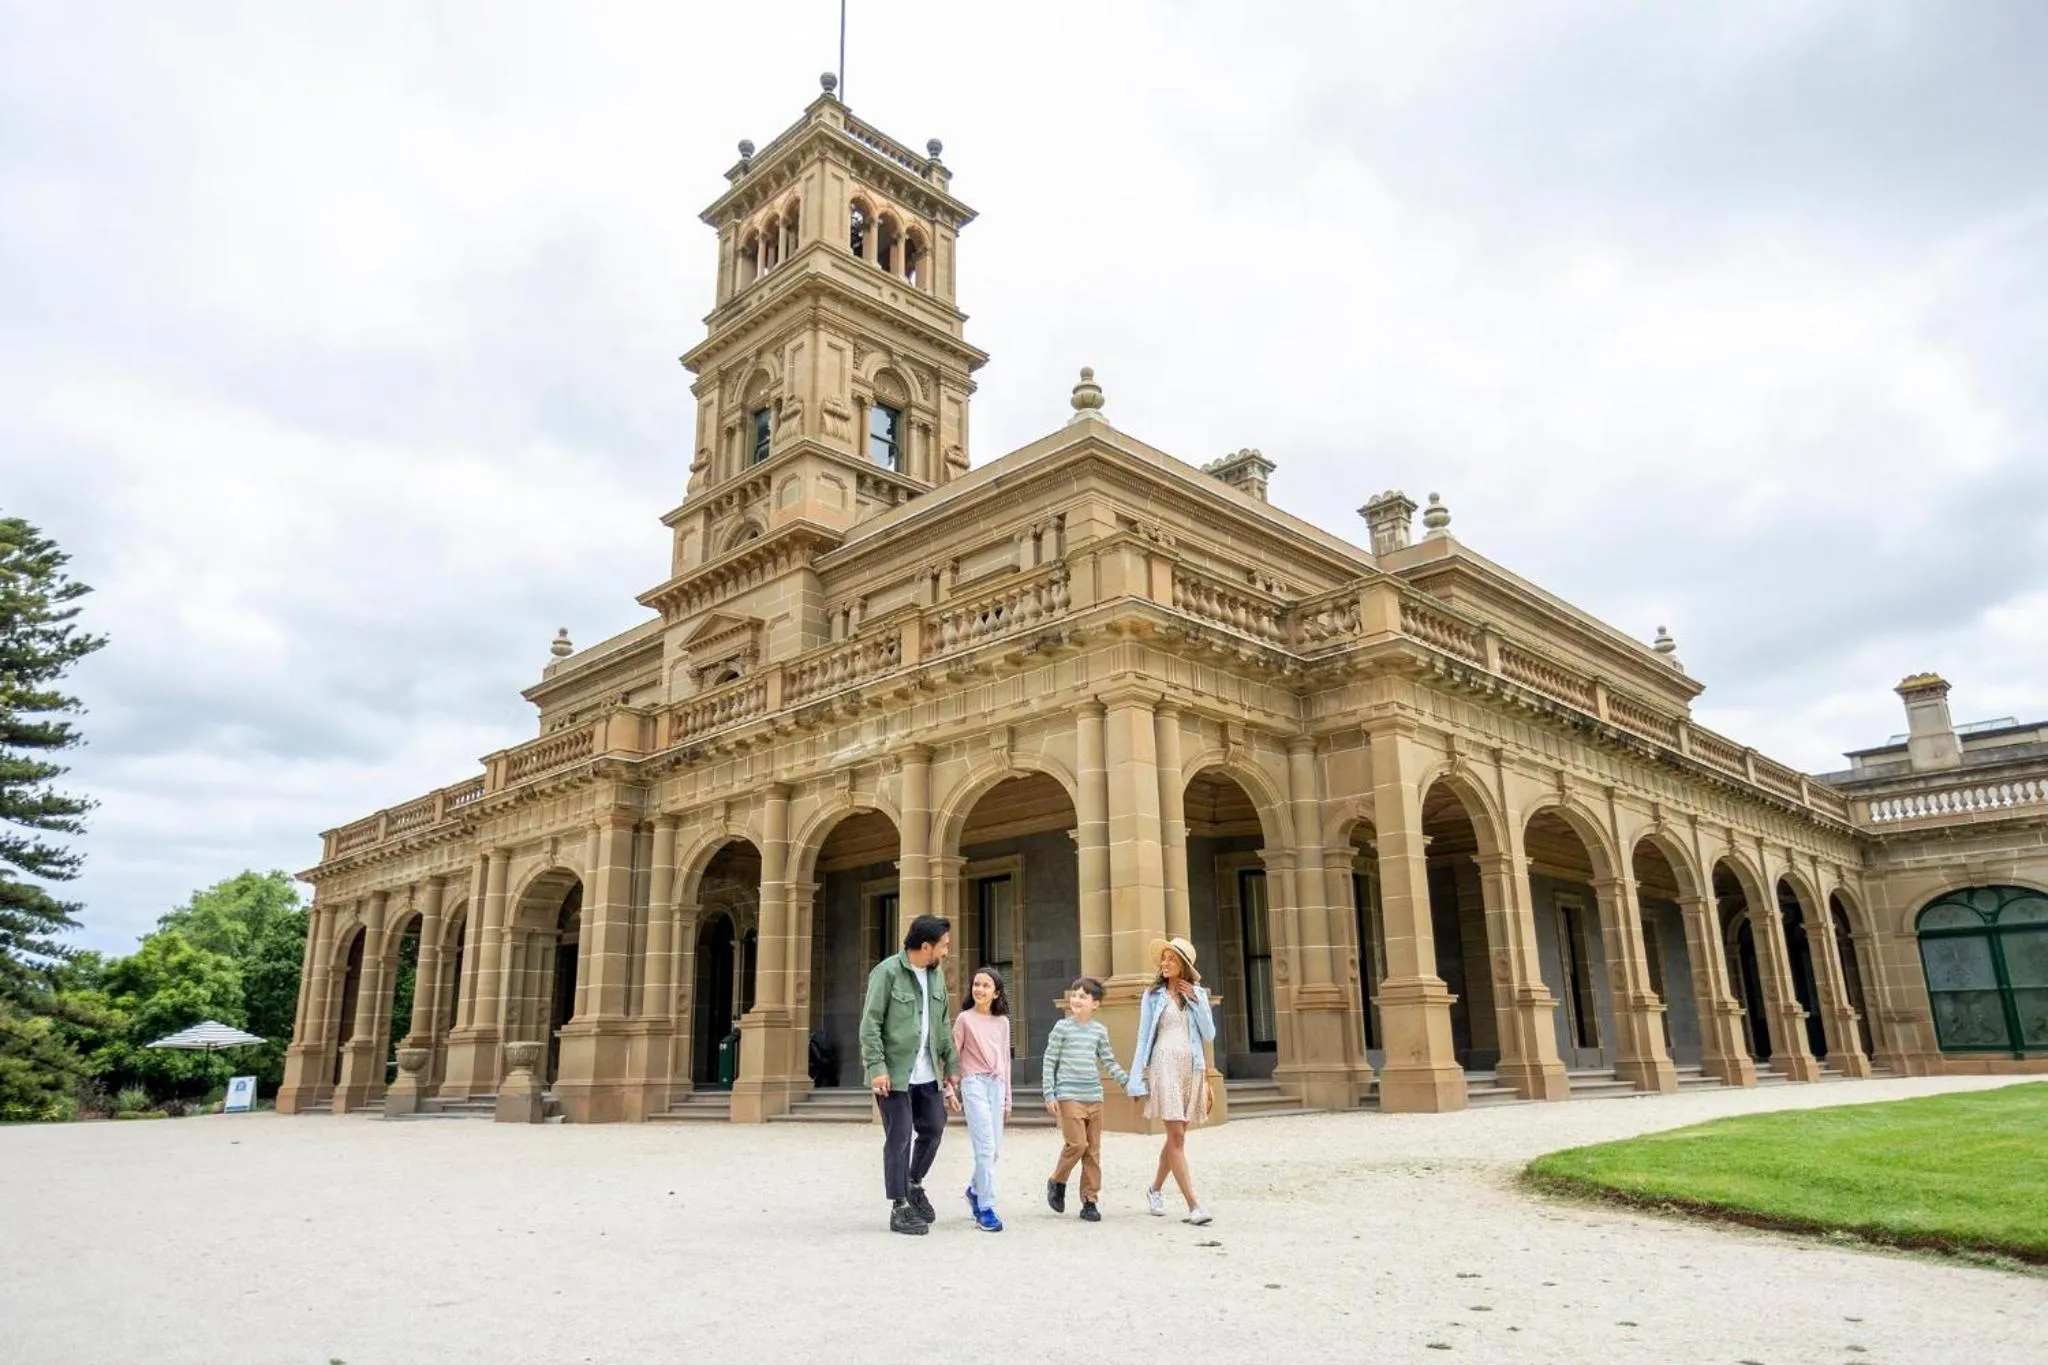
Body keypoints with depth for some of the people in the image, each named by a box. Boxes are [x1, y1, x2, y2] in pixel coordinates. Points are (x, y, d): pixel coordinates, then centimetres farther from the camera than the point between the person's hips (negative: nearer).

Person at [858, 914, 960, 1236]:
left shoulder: (936, 974, 8)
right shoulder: (888, 972, -13)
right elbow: (870, 1023, -13)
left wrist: (951, 1064, 14)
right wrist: (876, 1067, -19)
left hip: (926, 1072, 7)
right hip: (894, 1072, -7)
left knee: (934, 1128, 11)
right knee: (899, 1138, 0)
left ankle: (914, 1183, 34)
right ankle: (900, 1207, 12)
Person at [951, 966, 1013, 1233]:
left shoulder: (1002, 1022, 12)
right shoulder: (964, 1019, 1)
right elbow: (953, 1055, 2)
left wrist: (1007, 1097, 16)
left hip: (997, 1084, 4)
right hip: (974, 1083, -4)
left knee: (995, 1149, 6)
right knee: (985, 1147, -11)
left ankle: (975, 1190, 31)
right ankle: (986, 1209, -5)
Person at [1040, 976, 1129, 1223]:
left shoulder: (1100, 1030, 9)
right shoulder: (1062, 1027, -1)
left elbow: (1109, 1062, 18)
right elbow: (1049, 1061, 0)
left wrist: (1127, 1082, 8)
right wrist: (1049, 1095, -5)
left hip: (1094, 1097, 4)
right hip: (1069, 1096, -4)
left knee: (1093, 1150, 4)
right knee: (1077, 1143, -14)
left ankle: (1090, 1201, 13)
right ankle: (1057, 1182, 11)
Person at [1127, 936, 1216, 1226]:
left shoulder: (1198, 994, 10)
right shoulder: (1153, 996, 4)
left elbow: (1209, 1034, 4)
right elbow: (1143, 1039, 5)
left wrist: (1196, 1001, -5)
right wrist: (1137, 1079, 1)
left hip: (1192, 1068, 3)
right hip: (1164, 1066, -3)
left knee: (1176, 1136, 11)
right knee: (1177, 1136, -11)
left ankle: (1155, 1189, 31)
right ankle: (1194, 1206, -11)